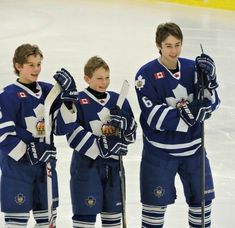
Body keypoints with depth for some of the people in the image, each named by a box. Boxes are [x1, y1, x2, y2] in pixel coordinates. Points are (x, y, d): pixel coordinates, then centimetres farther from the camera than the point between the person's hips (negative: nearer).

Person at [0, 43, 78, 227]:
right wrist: (28, 155, -20)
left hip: (46, 164, 6)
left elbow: (63, 125, 3)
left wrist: (69, 97, -9)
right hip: (17, 164, -6)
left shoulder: (49, 91, 7)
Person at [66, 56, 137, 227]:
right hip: (86, 163, -5)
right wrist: (100, 146, -22)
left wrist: (123, 122, -13)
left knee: (113, 209, 14)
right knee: (86, 212, -5)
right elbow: (74, 135, -15)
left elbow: (131, 134, 9)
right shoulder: (79, 101, -8)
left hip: (112, 163, 5)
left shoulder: (118, 100, 8)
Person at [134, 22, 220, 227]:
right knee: (156, 201, 3)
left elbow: (209, 107, -3)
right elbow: (154, 116, -20)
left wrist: (208, 79, -19)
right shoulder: (147, 74, -12)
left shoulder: (193, 68, 1)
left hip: (192, 147, 4)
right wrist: (186, 113, -29)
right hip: (160, 150, -4)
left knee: (201, 197, 12)